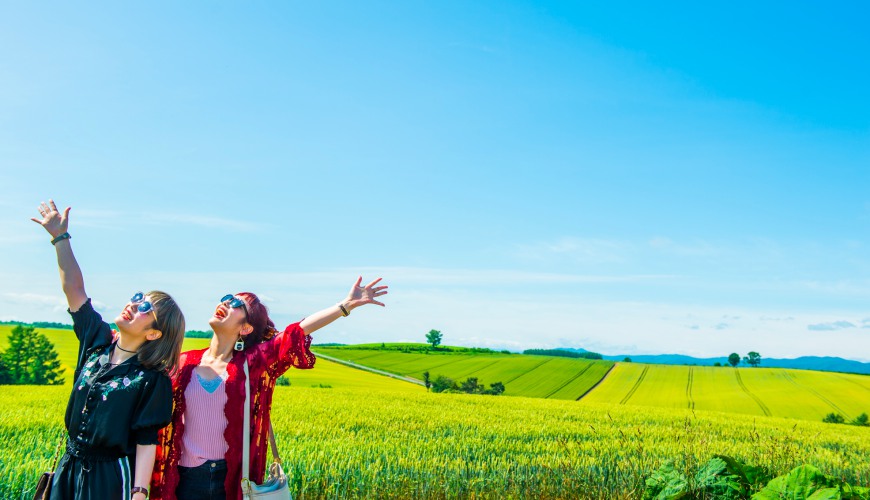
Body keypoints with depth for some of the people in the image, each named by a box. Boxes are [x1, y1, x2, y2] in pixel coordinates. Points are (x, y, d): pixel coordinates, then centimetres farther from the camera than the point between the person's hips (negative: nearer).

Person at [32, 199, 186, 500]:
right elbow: (73, 287, 2)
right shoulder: (96, 340, 0)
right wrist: (60, 237, -1)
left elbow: (147, 441, -16)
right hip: (70, 467, 6)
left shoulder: (153, 380, -15)